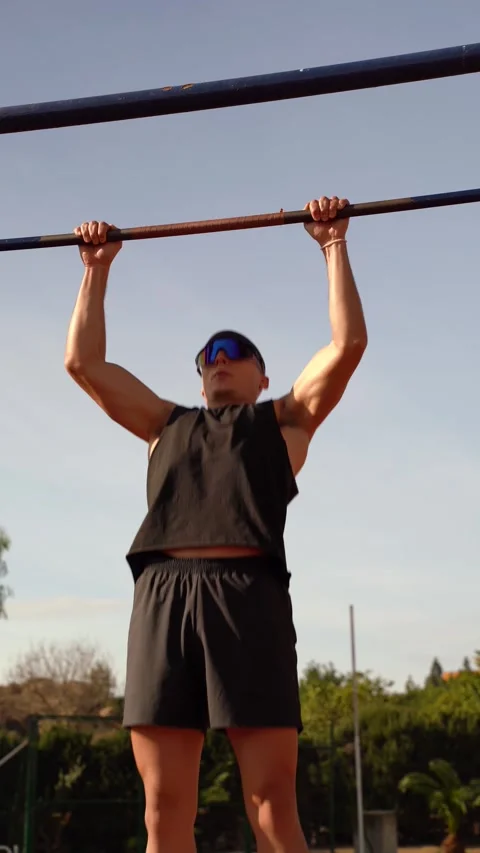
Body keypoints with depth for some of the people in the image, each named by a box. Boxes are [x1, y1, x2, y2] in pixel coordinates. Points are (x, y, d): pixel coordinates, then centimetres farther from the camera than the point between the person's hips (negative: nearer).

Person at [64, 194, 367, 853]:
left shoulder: (284, 420, 24)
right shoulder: (167, 425, 32)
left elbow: (349, 342, 15)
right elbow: (84, 361, 31)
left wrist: (334, 246, 20)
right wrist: (97, 271, 36)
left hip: (246, 593, -2)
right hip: (162, 595, 3)